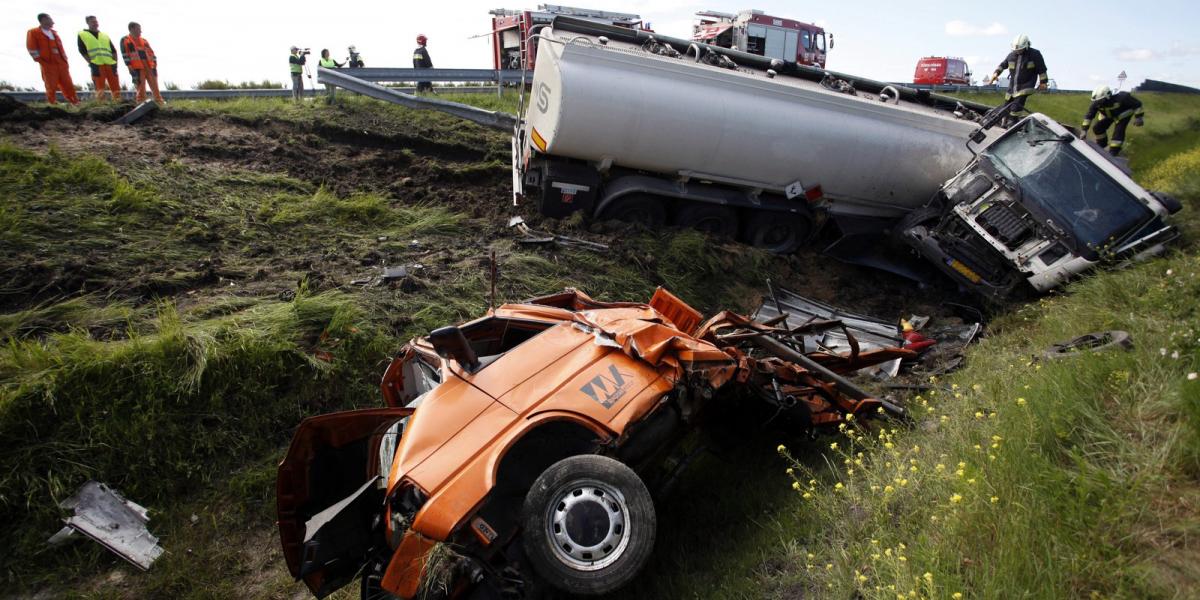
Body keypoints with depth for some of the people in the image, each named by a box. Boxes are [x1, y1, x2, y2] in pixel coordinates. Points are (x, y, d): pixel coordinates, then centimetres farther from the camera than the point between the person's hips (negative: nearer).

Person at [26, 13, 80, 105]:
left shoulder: (54, 33, 19)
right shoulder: (33, 33, 0)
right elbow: (31, 48, -4)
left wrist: (65, 59, 11)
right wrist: (41, 61, -8)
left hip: (61, 63, 5)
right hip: (48, 64, -5)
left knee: (68, 84, 5)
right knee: (51, 85, -2)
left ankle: (75, 102, 10)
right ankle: (53, 104, 6)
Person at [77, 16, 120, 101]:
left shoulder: (105, 35, 22)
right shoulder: (82, 35, 11)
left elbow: (114, 50, 17)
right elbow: (82, 51, 3)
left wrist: (115, 62, 3)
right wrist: (91, 62, -8)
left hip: (110, 64, 3)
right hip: (97, 66, -3)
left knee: (115, 87, -1)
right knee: (100, 89, -7)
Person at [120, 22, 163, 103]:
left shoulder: (144, 41, 21)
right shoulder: (125, 40, 5)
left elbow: (151, 52, 19)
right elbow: (125, 55, -3)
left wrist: (154, 65, 8)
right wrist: (130, 67, -11)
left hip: (149, 67, 5)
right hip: (137, 68, -5)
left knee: (154, 85, 3)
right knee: (141, 86, -4)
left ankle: (159, 100, 7)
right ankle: (141, 102, 1)